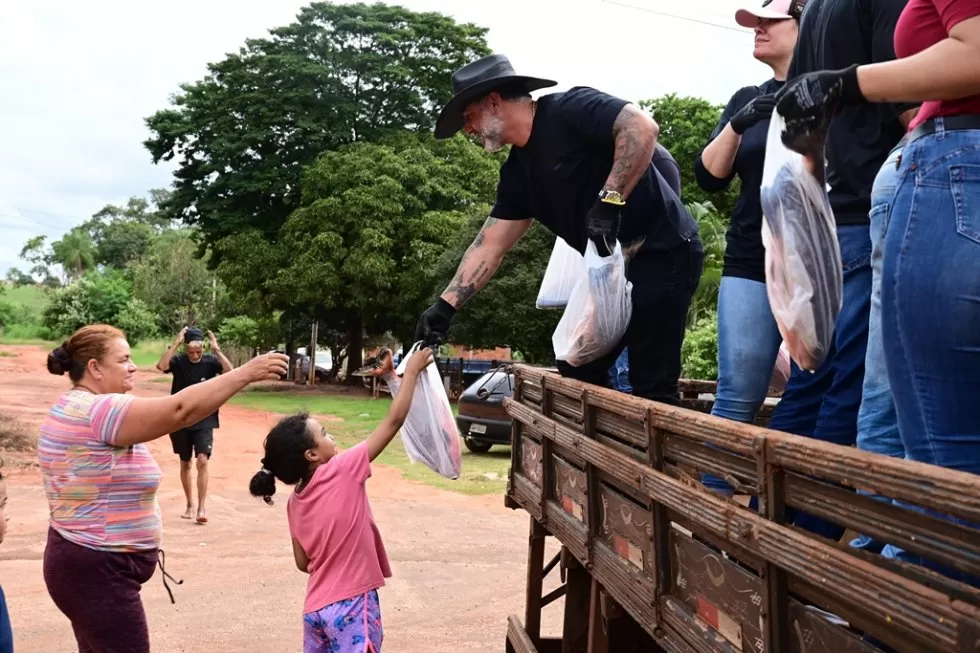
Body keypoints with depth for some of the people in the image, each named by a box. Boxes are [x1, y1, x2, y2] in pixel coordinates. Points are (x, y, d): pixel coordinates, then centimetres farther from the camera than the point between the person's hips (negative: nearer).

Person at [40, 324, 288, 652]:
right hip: (97, 570, -11)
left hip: (87, 561, 11)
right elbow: (180, 410, -31)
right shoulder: (99, 410, -22)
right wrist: (246, 373, -28)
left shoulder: (75, 406, 11)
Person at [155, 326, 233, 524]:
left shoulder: (210, 361, -6)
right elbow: (161, 366, -27)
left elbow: (230, 371, -22)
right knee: (185, 464, 13)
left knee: (202, 461, -14)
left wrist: (217, 349, -27)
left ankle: (202, 508, -11)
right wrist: (175, 343, -27)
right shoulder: (179, 361, -6)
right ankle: (189, 504, 27)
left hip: (204, 421, -1)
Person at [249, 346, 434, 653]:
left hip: (316, 607, 7)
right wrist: (412, 369, -2)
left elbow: (303, 562, 11)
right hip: (352, 605, -7)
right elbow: (394, 420, -12)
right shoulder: (342, 472, -15)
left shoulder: (295, 501, 4)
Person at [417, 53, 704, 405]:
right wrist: (445, 306, 3)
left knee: (651, 388, -8)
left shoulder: (570, 109, -13)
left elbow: (642, 127, -27)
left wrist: (608, 201, -29)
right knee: (576, 374, 12)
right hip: (615, 266, 9)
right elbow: (489, 246, 10)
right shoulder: (517, 173, 11)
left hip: (664, 252, -9)